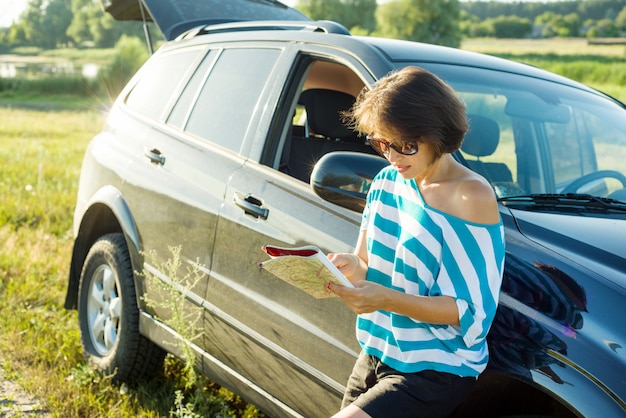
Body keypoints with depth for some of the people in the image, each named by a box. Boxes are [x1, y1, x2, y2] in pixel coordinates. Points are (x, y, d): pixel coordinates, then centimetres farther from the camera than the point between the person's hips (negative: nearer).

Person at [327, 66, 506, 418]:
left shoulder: (471, 197, -17)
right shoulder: (387, 182, 4)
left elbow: (472, 312, -18)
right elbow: (370, 268, 9)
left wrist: (388, 300, -29)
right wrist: (350, 267, -15)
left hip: (436, 371, -7)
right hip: (377, 353, 7)